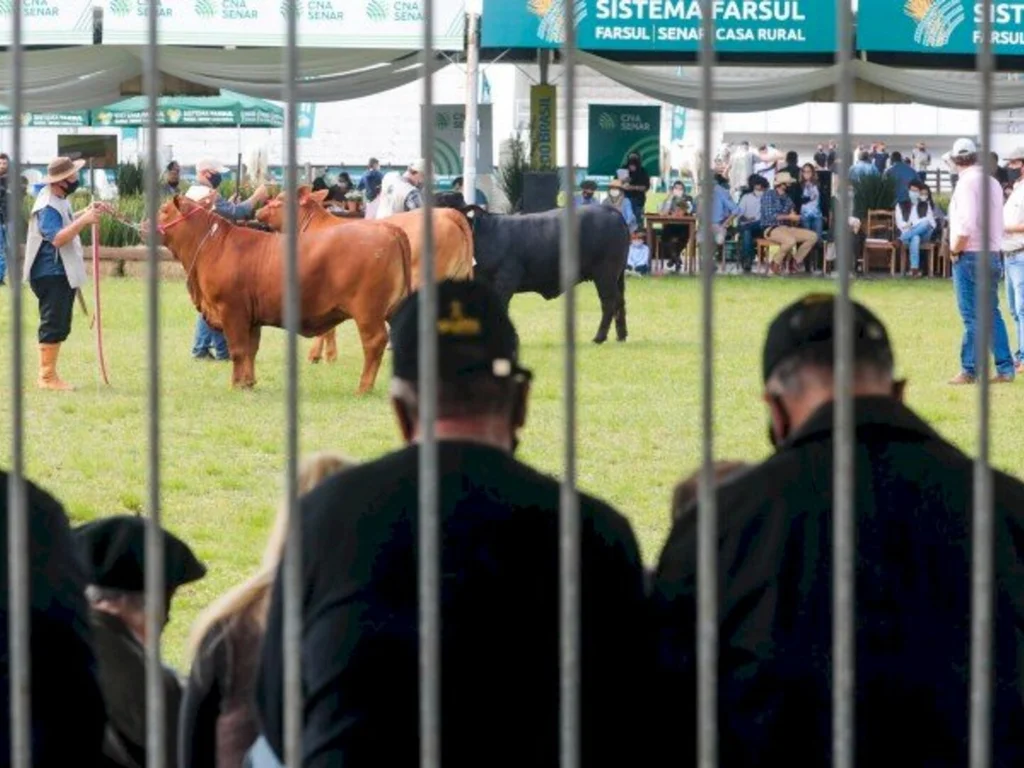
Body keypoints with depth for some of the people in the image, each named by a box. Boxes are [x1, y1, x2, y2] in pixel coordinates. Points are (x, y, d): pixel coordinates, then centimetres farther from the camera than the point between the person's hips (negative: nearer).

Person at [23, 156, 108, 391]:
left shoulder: (59, 200, 11)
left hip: (64, 273, 10)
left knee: (60, 327, 14)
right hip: (51, 274, -10)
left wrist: (87, 212, 13)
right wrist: (84, 220, -32)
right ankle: (47, 376, -4)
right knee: (53, 325, -8)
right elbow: (57, 238, -30)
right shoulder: (48, 207, -20)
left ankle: (49, 374, 20)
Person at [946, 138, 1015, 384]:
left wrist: (954, 250, -9)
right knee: (992, 314, 11)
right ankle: (1005, 368, 9)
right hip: (993, 254, 7)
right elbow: (998, 222, 15)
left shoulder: (967, 182, -12)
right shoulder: (992, 182, 12)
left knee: (972, 317, -4)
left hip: (970, 256, -7)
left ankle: (969, 371, -1)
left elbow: (967, 223, -22)